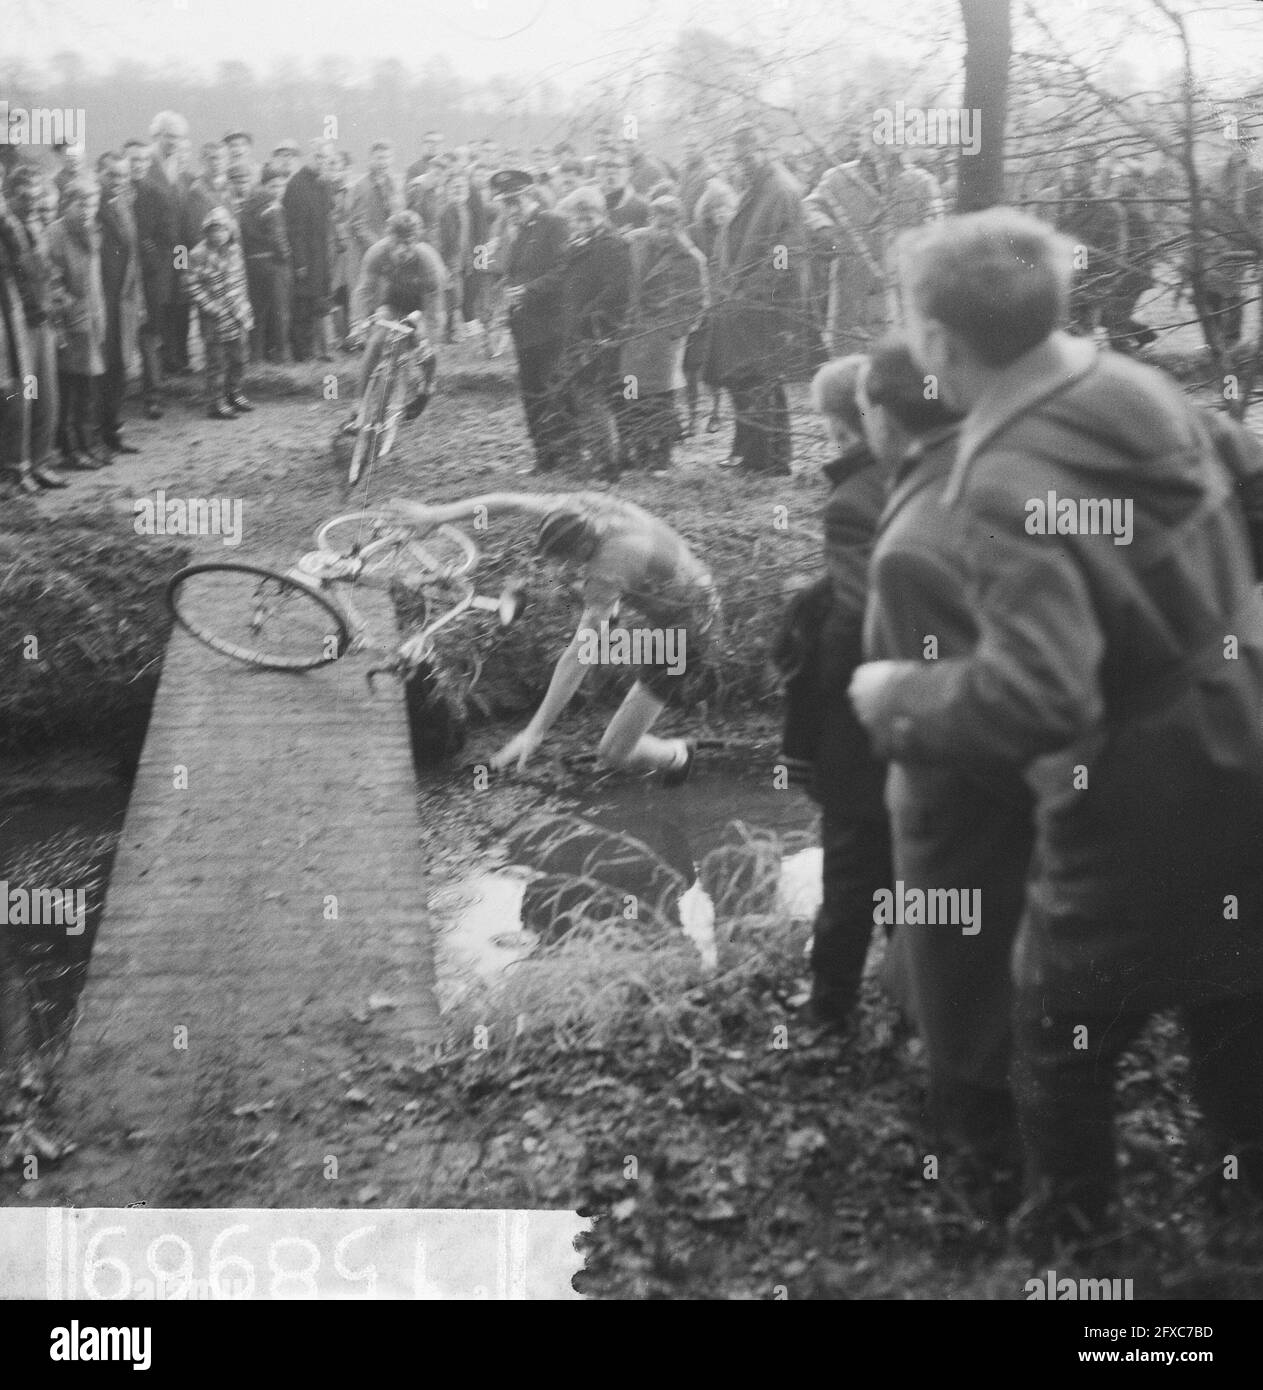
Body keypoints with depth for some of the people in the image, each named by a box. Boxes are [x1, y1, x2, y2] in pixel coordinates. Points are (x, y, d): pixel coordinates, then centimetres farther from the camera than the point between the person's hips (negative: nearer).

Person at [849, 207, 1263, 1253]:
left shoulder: (1007, 487, -26)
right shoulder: (1147, 392, -2)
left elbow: (1037, 700, -35)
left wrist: (897, 700, -19)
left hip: (1136, 829, -7)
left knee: (1059, 1062, 16)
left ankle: (1075, 1246, 34)